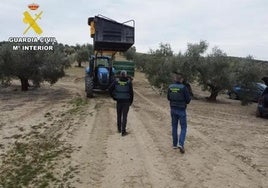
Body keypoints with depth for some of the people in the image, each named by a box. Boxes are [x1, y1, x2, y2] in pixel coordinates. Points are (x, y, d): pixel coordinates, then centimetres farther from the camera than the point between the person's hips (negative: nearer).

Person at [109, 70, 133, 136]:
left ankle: (119, 129, 29)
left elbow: (110, 89, -6)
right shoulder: (129, 82, -9)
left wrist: (113, 97, 5)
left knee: (119, 115, 17)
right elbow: (131, 92, -7)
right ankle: (123, 131, 1)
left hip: (119, 101, 2)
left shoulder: (116, 81, -4)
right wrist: (131, 101, 4)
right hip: (126, 101, -2)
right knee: (124, 116, 3)